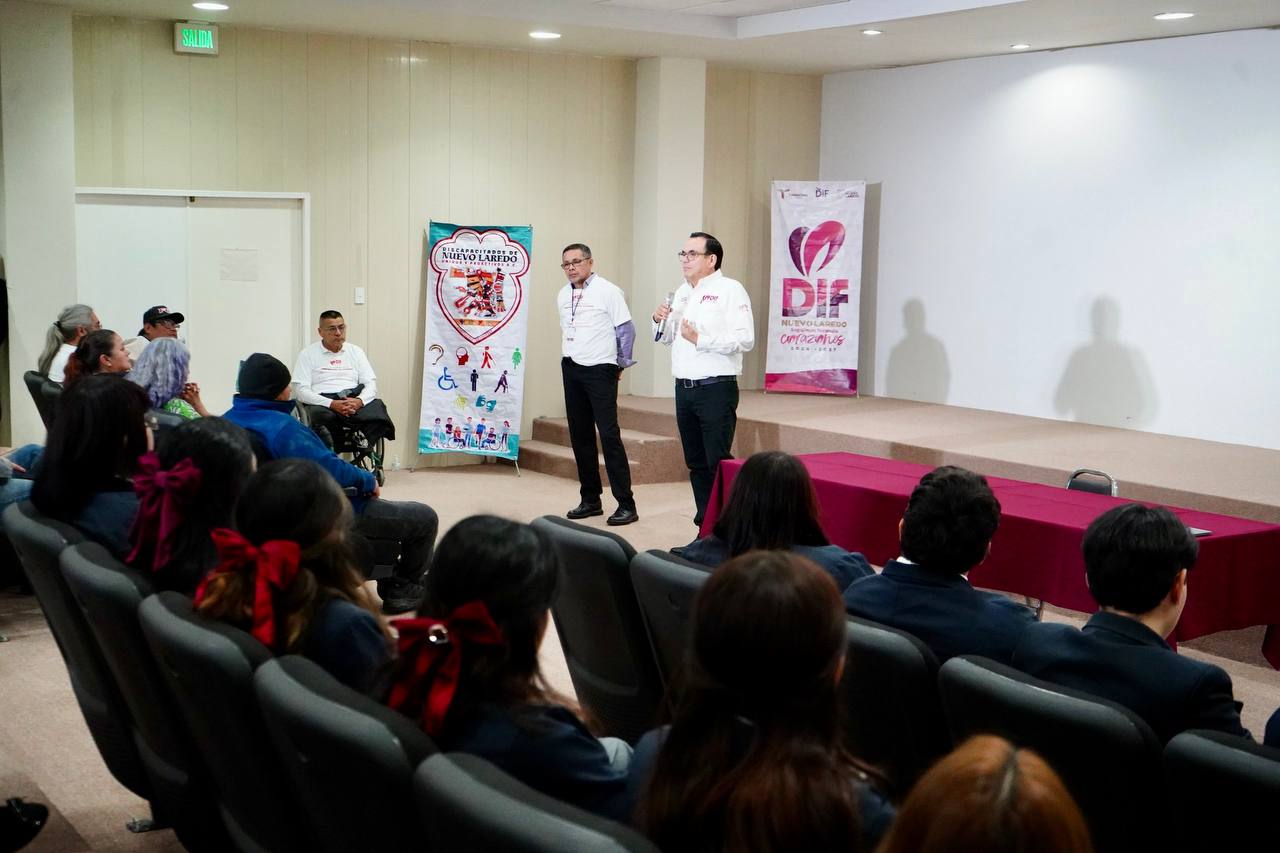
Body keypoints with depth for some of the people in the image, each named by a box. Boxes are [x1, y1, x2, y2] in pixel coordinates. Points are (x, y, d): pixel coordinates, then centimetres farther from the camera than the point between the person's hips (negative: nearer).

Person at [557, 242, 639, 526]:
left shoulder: (607, 291, -8)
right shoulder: (563, 295, 10)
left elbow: (626, 329, -6)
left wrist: (621, 364, -1)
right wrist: (570, 357, 17)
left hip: (599, 370, -6)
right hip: (571, 370, 7)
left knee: (609, 435, -10)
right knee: (580, 436, 9)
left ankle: (626, 505, -7)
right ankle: (590, 500, 18)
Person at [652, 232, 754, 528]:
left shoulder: (729, 289, -7)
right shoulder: (682, 292, 17)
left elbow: (745, 339, -19)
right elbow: (667, 337, 28)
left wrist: (700, 339, -20)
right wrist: (659, 321, 7)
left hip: (716, 389, -8)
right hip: (684, 389, 8)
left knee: (718, 463, -10)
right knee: (696, 464, 11)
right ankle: (705, 527, 19)